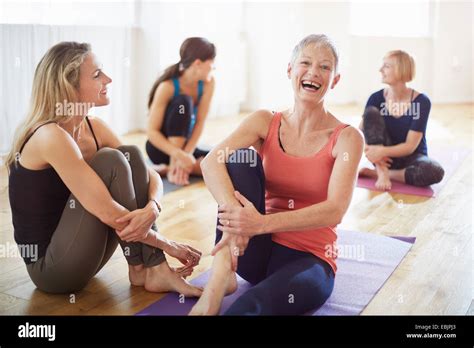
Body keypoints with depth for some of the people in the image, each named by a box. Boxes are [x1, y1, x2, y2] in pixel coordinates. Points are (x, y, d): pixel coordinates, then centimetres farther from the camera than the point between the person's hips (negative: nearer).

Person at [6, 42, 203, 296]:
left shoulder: (94, 127, 2)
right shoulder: (50, 136, -23)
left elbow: (151, 176, 0)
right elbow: (107, 212, -26)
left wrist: (151, 208, -23)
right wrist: (166, 245, -16)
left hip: (79, 253, 8)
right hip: (50, 267, -7)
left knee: (131, 154, -7)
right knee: (111, 161, -21)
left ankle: (154, 268, -10)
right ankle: (143, 269, -7)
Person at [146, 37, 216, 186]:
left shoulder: (208, 83, -10)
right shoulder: (167, 86, -22)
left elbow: (200, 123, -14)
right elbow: (152, 131, -24)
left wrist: (186, 154, -27)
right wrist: (180, 155, -37)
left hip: (186, 145, 5)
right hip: (162, 147, -5)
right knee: (183, 101, -29)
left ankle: (169, 168, -14)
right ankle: (173, 165, -28)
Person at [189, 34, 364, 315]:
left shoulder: (347, 137, -7)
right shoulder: (266, 122, 0)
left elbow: (334, 210, -21)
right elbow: (210, 163, -19)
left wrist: (261, 223, -35)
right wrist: (234, 213, -39)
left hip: (308, 258, -4)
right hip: (258, 251, 4)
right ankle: (221, 276, -31)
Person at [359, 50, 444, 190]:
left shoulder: (421, 102, -15)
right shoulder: (377, 98, -8)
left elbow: (410, 146, -19)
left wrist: (382, 151, -34)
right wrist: (374, 152, -30)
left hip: (410, 157, -1)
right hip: (384, 158, 1)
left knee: (435, 171, -35)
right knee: (371, 112, -22)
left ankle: (375, 172, -20)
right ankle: (382, 173, -26)